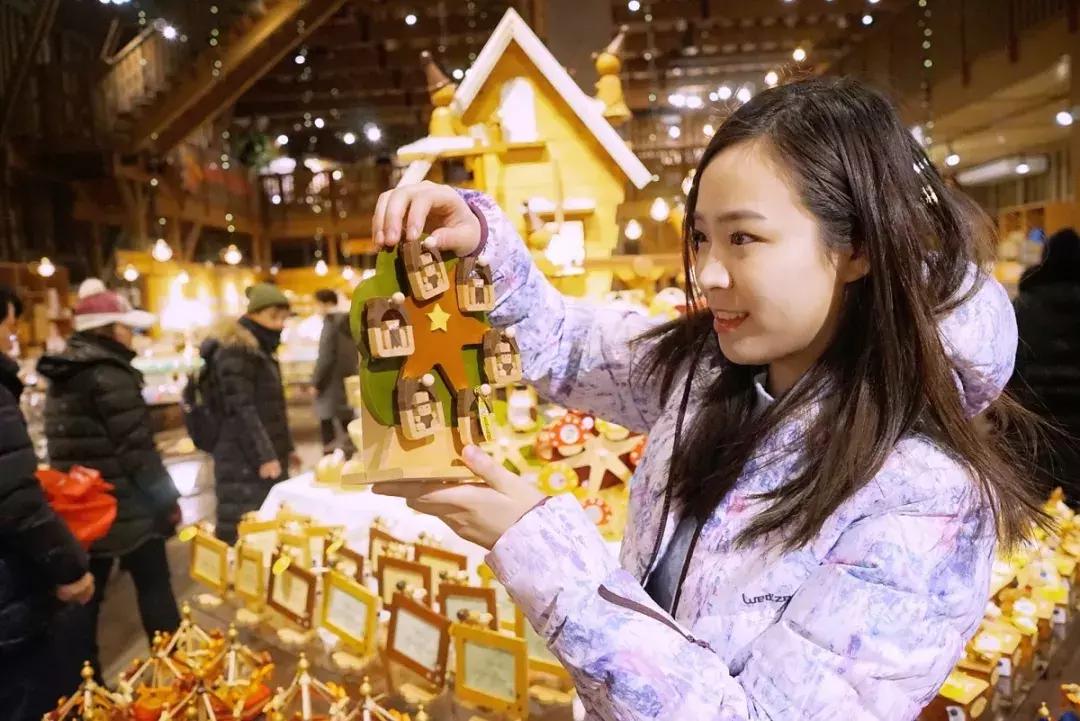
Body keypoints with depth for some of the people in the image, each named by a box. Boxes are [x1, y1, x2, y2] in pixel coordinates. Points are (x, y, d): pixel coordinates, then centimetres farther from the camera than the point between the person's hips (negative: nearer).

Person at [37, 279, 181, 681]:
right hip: (126, 508, -8)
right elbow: (137, 449, -19)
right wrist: (168, 500, -10)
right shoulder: (110, 375, -18)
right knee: (154, 587, 6)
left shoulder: (61, 376, 10)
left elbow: (67, 447, 17)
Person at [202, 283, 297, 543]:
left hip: (269, 456, 10)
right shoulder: (234, 350, -12)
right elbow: (241, 409, -19)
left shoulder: (260, 348, 17)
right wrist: (264, 456, -21)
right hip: (244, 462, -10)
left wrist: (285, 448, 22)